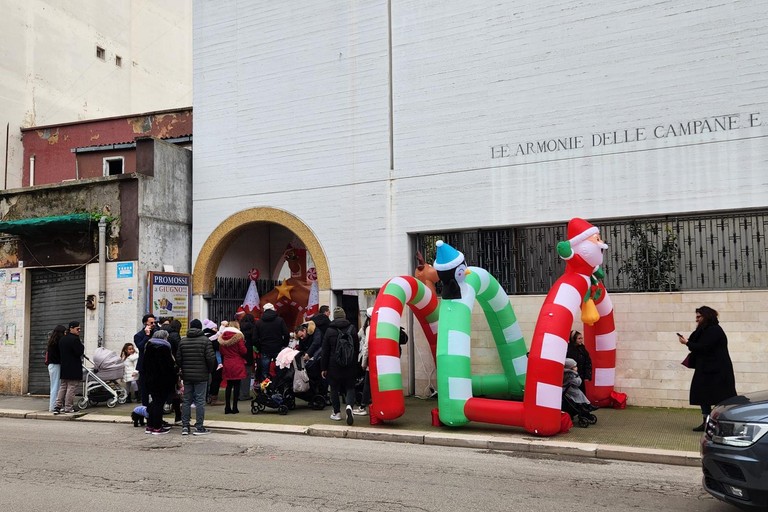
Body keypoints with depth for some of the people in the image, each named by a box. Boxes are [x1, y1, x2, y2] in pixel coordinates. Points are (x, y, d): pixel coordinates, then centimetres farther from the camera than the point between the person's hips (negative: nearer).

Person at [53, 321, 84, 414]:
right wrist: (81, 345, -4)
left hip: (64, 367, 8)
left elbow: (59, 353, 17)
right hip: (73, 368, -8)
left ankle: (57, 406, 9)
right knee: (71, 388, -1)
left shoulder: (62, 339, 12)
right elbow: (80, 352, -18)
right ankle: (68, 408, 2)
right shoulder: (75, 339, -16)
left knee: (62, 387, 14)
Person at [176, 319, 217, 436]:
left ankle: (185, 426, 11)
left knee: (186, 401, 11)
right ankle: (199, 427, 1)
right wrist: (209, 370, 5)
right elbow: (211, 358, -12)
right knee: (200, 401, 0)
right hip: (201, 376, -4)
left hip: (186, 376, 4)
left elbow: (178, 359, 4)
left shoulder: (183, 341, 5)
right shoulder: (205, 340, -7)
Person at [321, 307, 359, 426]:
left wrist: (323, 368, 4)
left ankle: (337, 412, 15)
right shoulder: (352, 329, 3)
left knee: (334, 389, 11)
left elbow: (325, 351, -1)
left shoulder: (329, 331, -3)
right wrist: (355, 363, 17)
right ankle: (349, 406, -20)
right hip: (350, 366, 1)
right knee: (350, 387, 6)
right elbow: (357, 348, 7)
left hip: (334, 365, -1)